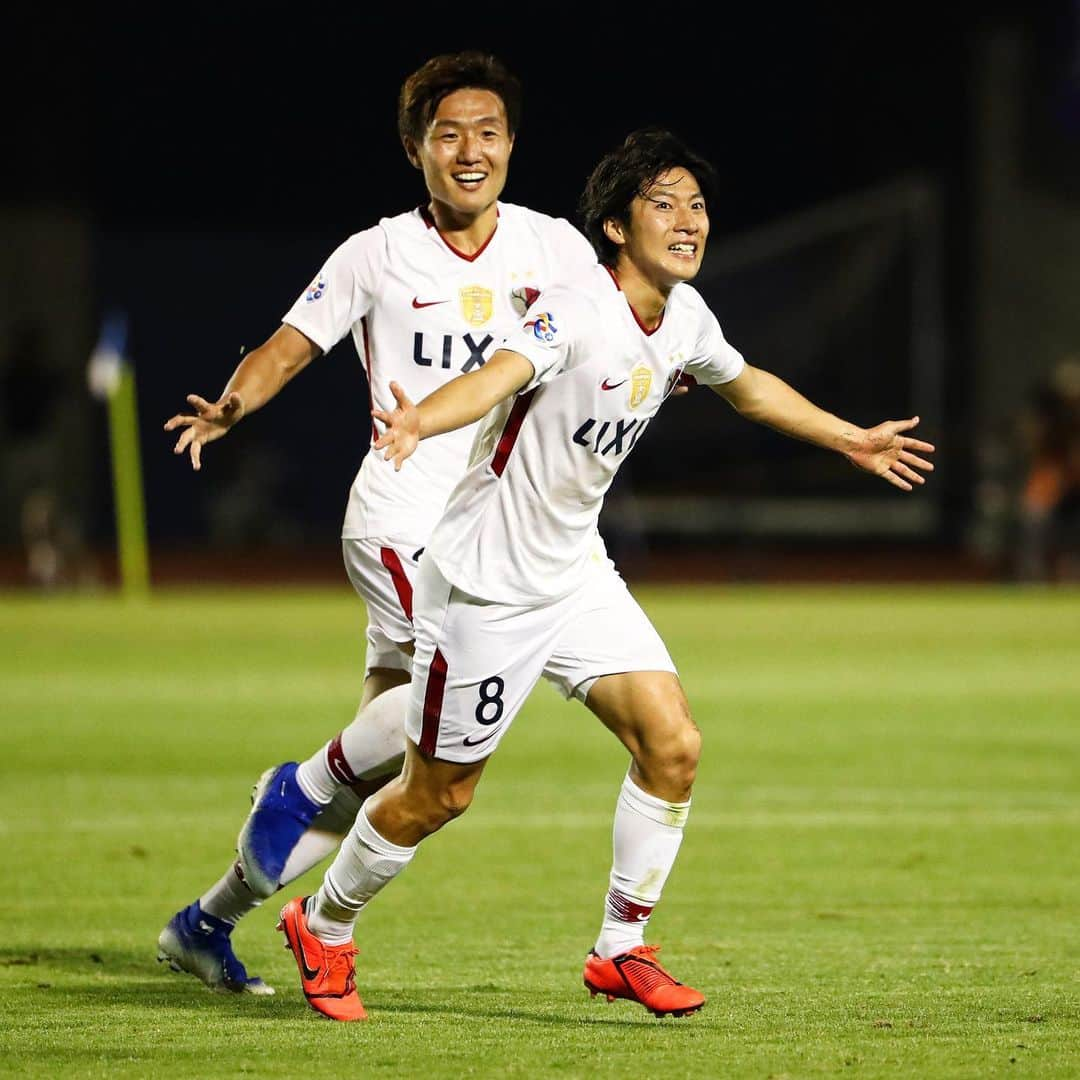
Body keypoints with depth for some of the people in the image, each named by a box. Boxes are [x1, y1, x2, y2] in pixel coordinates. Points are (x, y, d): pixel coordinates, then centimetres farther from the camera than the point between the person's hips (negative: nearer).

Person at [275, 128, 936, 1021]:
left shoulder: (685, 317, 1)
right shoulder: (579, 310, -24)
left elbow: (744, 383, 24)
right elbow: (502, 372, -44)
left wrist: (851, 440, 34)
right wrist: (422, 420, -65)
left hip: (576, 574, 7)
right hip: (485, 584, -7)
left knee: (672, 745, -6)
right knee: (440, 795, 3)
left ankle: (622, 948, 9)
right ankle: (324, 928, 28)